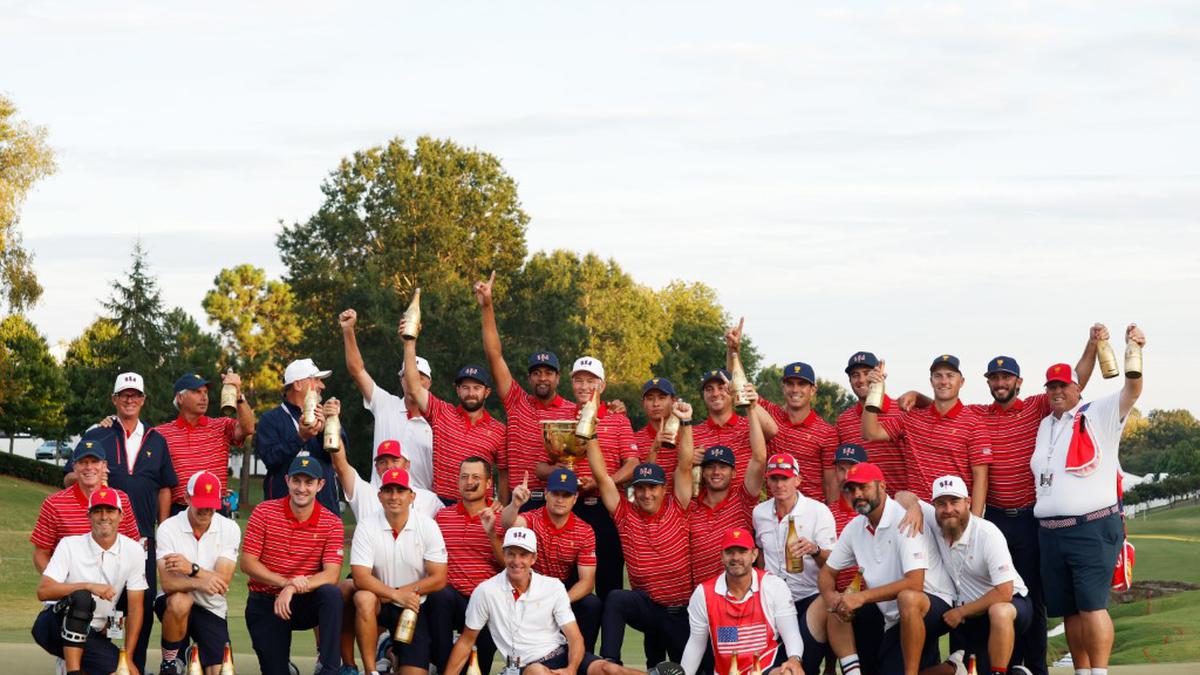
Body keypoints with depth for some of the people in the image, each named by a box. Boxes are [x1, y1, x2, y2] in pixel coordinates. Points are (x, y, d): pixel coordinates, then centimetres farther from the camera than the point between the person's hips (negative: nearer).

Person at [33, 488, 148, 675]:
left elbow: (135, 607, -2)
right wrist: (89, 586, -29)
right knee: (81, 597, -35)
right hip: (54, 627, -3)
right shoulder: (70, 545, -8)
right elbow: (43, 591, -20)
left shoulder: (133, 551, -3)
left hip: (93, 636, 3)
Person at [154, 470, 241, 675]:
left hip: (212, 610, 2)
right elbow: (168, 583, -22)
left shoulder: (229, 529, -6)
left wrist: (192, 569, -32)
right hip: (176, 604, -2)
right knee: (180, 601, -38)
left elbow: (222, 581, -15)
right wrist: (200, 583, -42)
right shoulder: (168, 528, -11)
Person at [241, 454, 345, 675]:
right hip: (265, 603, 0)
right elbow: (248, 563, -8)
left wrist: (294, 589, -31)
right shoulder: (263, 513, -6)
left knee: (331, 594, -33)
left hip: (304, 603, 0)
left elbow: (331, 574, -15)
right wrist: (285, 582, -24)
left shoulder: (332, 523, -6)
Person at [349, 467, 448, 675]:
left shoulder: (427, 527, -8)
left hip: (414, 606, 1)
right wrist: (396, 595, -27)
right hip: (380, 603, -1)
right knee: (364, 598, -36)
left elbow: (439, 579, -9)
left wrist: (406, 591, -15)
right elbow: (360, 577, -17)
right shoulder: (367, 526, -10)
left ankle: (397, 652, 28)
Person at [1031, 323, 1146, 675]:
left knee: (1092, 604, -15)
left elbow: (1132, 390, -15)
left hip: (1093, 527, -7)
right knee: (1069, 610, 8)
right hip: (1050, 530, 7)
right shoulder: (1046, 426, 20)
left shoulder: (1099, 414, 0)